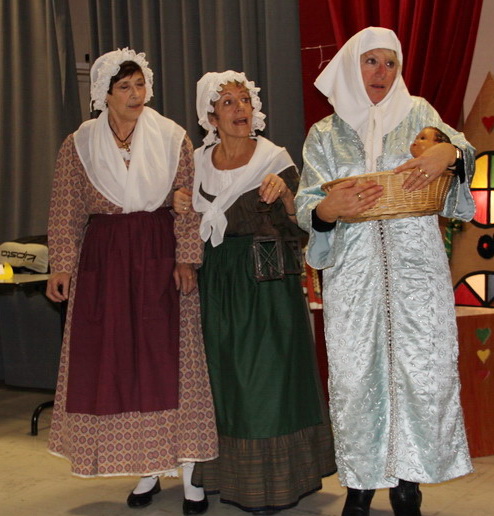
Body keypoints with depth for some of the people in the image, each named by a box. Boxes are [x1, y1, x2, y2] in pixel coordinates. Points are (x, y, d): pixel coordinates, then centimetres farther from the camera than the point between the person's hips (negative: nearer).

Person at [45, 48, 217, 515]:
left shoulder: (172, 138, 2)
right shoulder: (78, 145, 4)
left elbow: (187, 207, 0)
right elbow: (66, 212, 3)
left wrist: (186, 260, -9)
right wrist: (61, 265, -6)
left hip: (160, 257, -1)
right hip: (104, 261, 2)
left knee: (171, 359, -1)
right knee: (114, 364, 3)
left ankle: (189, 473, 8)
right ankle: (146, 471, 16)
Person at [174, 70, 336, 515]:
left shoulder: (275, 160, -4)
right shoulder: (199, 162, 8)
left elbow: (300, 227, -7)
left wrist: (285, 194, -24)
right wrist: (182, 204, -2)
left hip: (267, 279, -4)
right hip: (217, 278, 4)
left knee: (267, 374, -2)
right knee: (224, 373, 10)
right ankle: (230, 472, 24)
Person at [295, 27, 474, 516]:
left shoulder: (417, 113, 13)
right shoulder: (324, 134, 12)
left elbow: (458, 145, -3)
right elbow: (306, 205, 3)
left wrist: (447, 152, -26)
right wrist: (328, 209, -20)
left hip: (415, 266, 0)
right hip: (352, 271, 0)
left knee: (422, 369, -3)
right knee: (355, 374, -1)